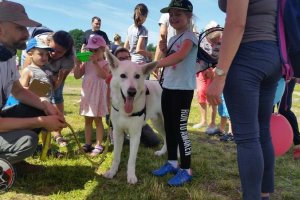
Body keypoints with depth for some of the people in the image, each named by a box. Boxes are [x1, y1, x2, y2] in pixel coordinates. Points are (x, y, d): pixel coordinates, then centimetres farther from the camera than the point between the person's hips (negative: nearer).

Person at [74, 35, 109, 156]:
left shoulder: (104, 63, -8)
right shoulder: (86, 63, 5)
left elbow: (104, 75, -27)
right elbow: (77, 76, 1)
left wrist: (95, 63, -31)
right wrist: (78, 63, -12)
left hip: (98, 94, -5)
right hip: (86, 94, 5)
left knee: (97, 120, 3)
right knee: (87, 120, 13)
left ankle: (98, 145, 10)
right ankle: (88, 144, 24)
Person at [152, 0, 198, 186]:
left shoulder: (189, 36, -11)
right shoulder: (172, 39, 17)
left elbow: (179, 57, -30)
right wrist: (164, 51, 3)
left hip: (183, 89, -9)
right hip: (168, 87, 9)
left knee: (180, 128, -6)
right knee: (169, 126, 13)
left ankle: (186, 170, 5)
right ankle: (172, 162, 26)